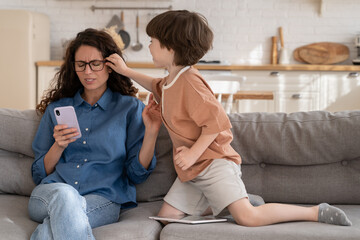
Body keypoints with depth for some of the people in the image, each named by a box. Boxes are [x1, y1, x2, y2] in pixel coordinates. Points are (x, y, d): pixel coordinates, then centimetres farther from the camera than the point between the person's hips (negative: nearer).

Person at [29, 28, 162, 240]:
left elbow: (136, 174, 5)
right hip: (48, 195, 3)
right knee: (65, 194, -36)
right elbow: (40, 174, 15)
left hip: (103, 199, -2)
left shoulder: (130, 108, 11)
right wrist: (58, 146, -3)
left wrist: (151, 133, -9)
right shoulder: (57, 108, 18)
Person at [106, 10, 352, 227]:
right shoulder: (170, 80, 14)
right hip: (191, 171, 10)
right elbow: (157, 86, 40)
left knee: (248, 218, -23)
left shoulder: (189, 81, -18)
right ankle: (241, 200, 15)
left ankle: (317, 212, -4)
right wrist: (126, 71, 33)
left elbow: (216, 121, -23)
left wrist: (193, 153, -19)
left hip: (214, 163, -10)